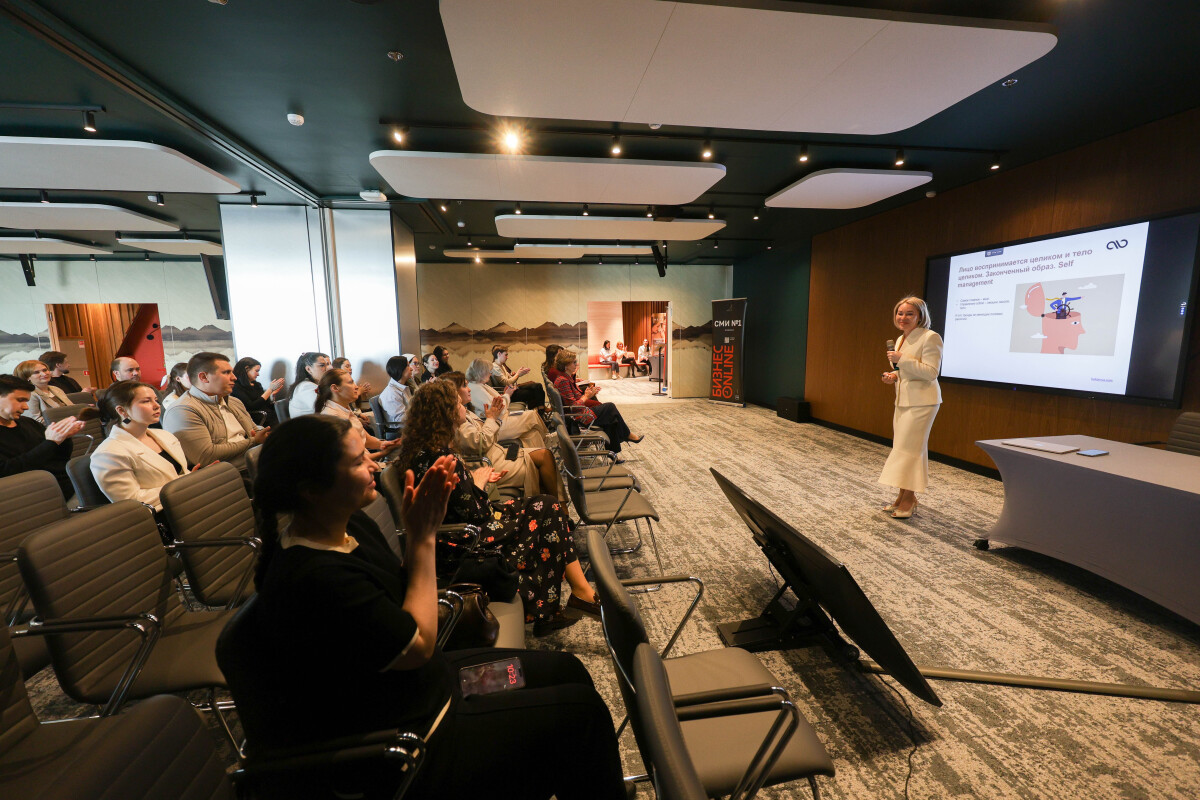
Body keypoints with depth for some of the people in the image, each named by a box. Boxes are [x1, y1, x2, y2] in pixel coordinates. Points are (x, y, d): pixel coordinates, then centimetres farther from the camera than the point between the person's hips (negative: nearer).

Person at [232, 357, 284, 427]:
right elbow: (251, 407, -11)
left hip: (272, 420, 6)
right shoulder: (236, 387, 2)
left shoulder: (257, 384, 21)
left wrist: (273, 394, 5)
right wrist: (270, 389, -8)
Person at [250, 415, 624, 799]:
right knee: (580, 713, -5)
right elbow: (418, 644, -24)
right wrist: (423, 537, -21)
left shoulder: (350, 525, -5)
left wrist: (422, 528, -13)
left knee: (567, 670, 13)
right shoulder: (313, 577, -32)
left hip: (420, 680, 9)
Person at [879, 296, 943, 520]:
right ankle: (903, 497, 19)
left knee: (909, 448, -6)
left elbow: (931, 372, -19)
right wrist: (893, 375, 5)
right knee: (901, 448, 10)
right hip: (903, 400, 9)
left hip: (921, 402, -9)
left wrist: (902, 359, -23)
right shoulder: (901, 339, 15)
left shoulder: (930, 338, -13)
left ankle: (909, 499, 6)